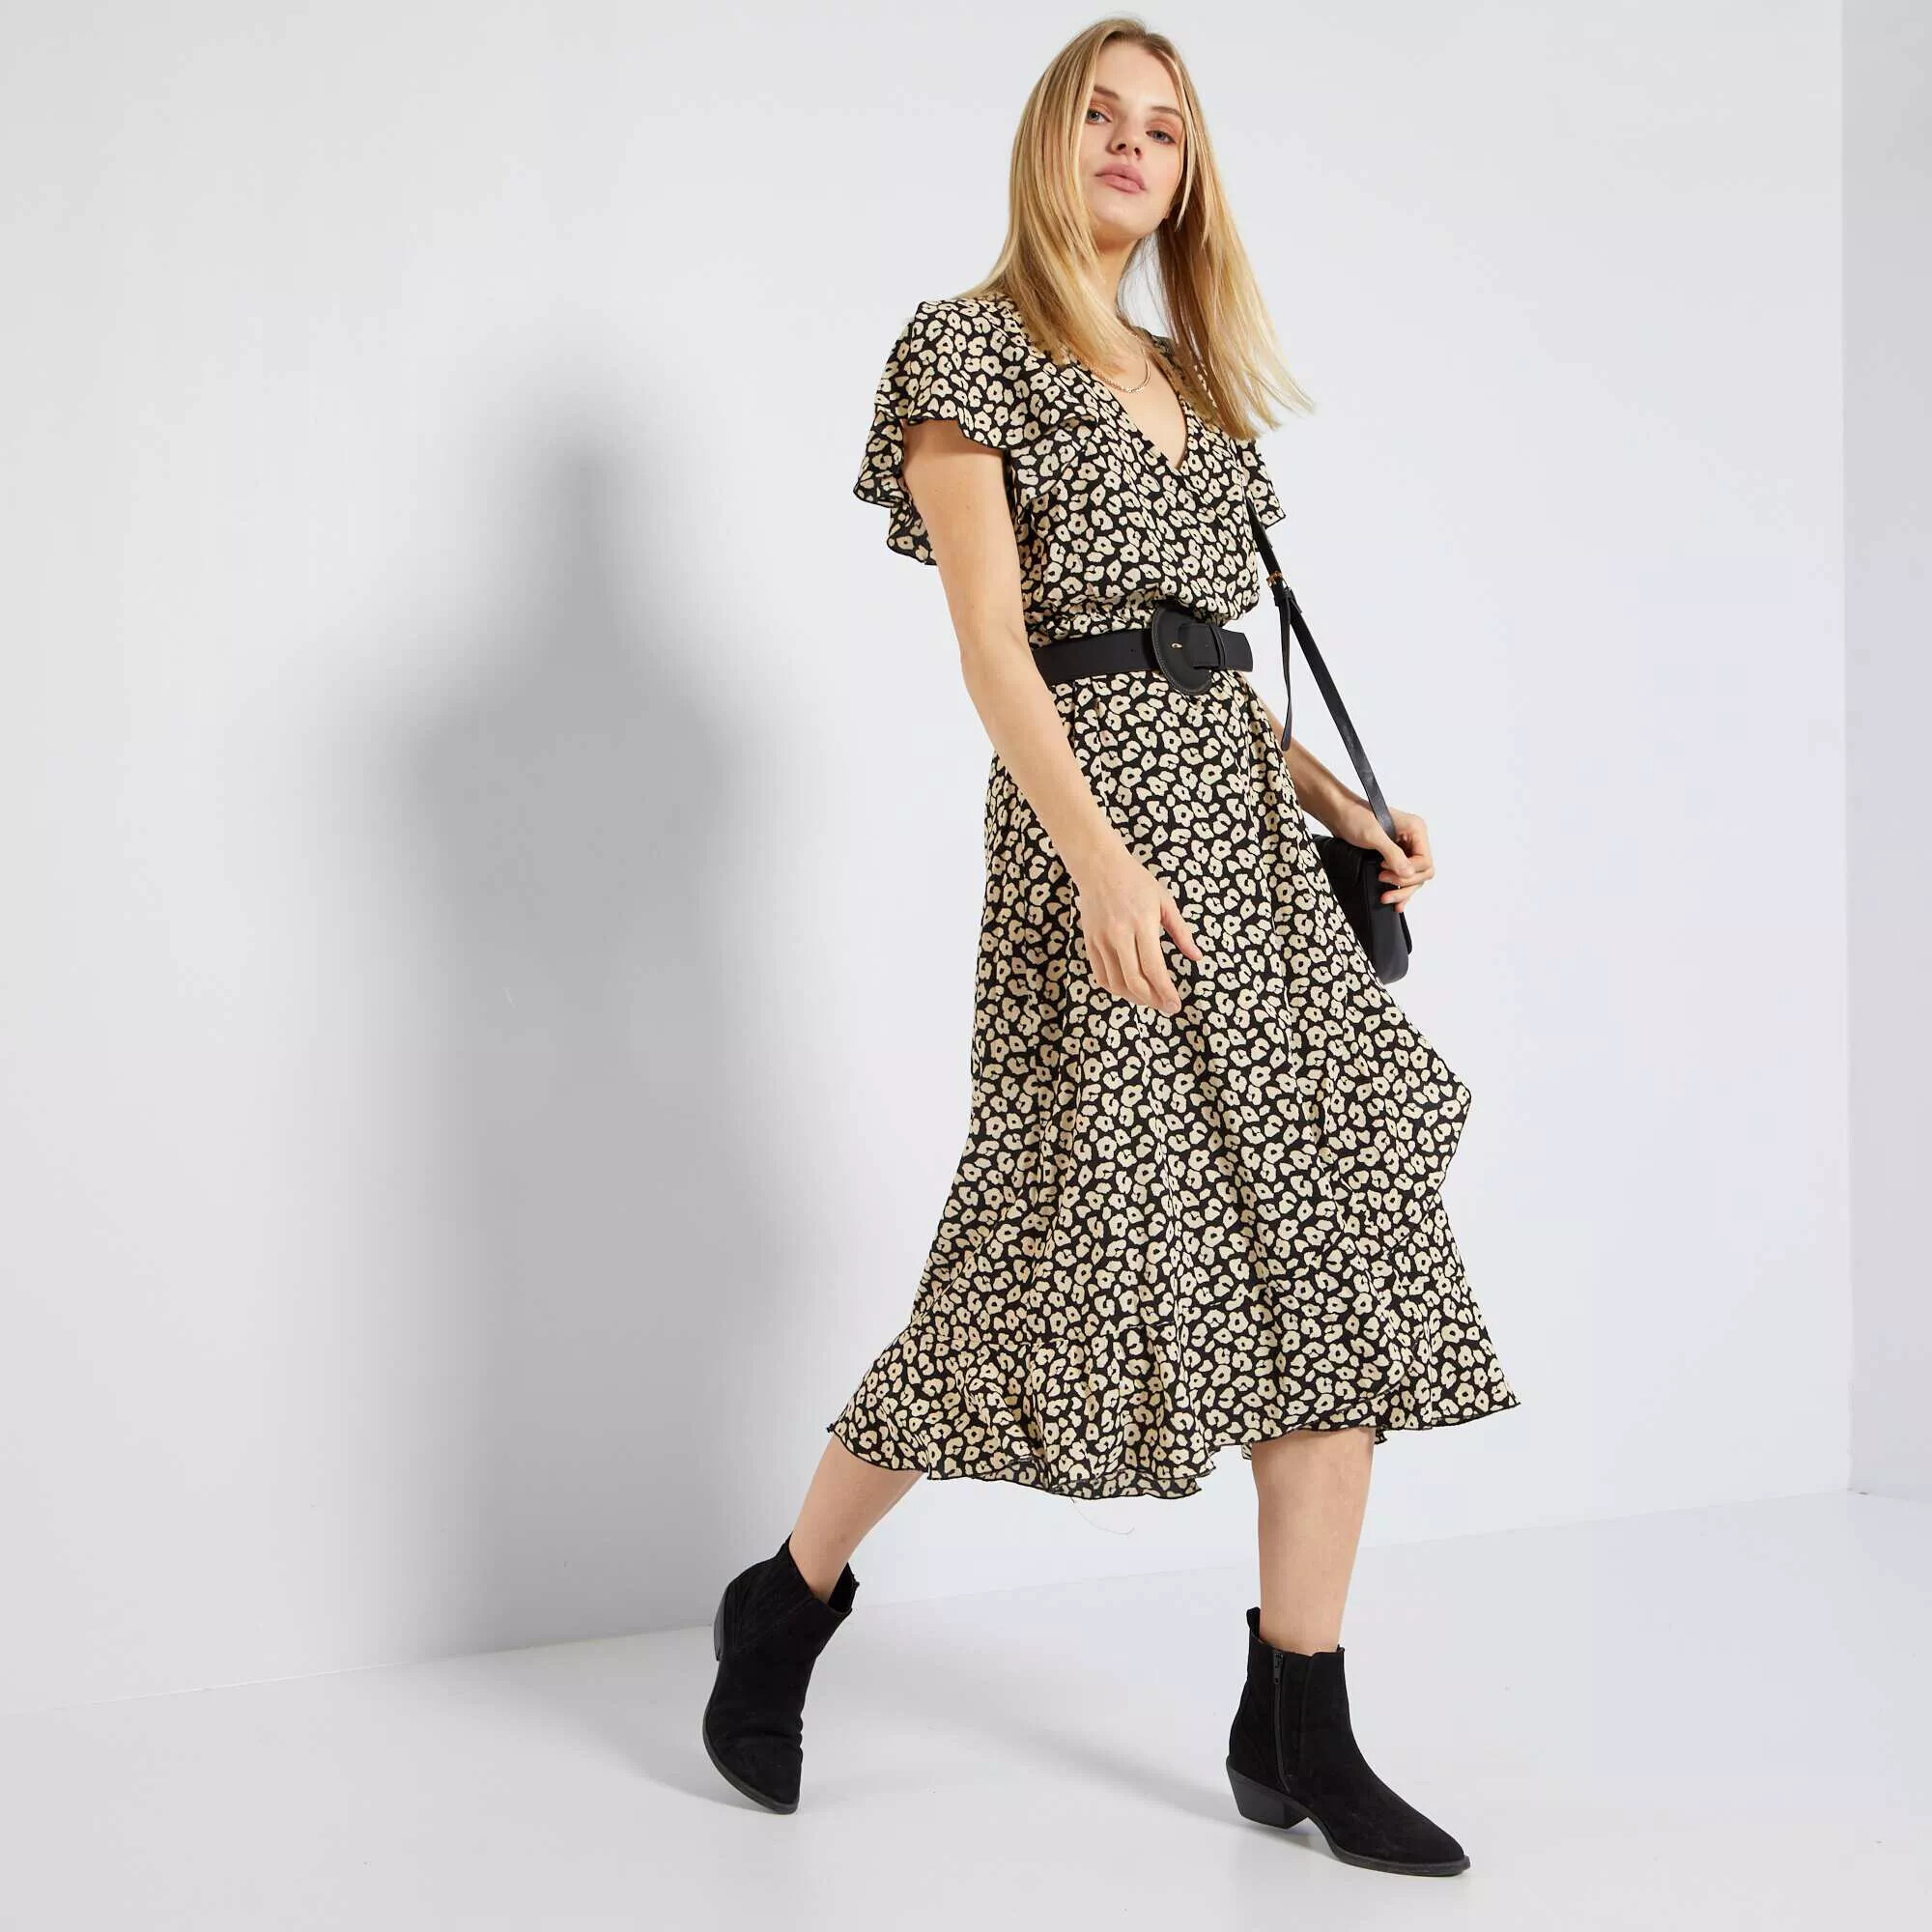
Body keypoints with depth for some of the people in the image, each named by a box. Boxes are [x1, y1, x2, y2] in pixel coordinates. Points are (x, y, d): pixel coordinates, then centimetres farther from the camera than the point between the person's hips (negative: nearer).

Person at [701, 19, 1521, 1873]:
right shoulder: (968, 345, 1)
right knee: (1065, 1237, -6)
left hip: (1249, 824, 7)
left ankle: (1296, 1729, 7)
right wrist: (1099, 852, -20)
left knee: (1344, 1246, -1)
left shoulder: (1188, 378, 22)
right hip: (1095, 824, -7)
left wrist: (1333, 797, 10)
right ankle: (786, 1600, 18)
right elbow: (995, 640, -9)